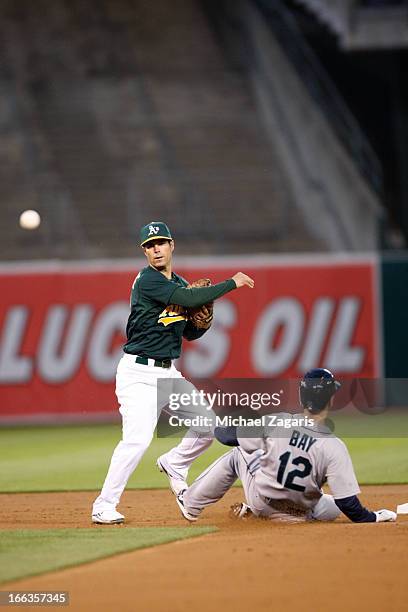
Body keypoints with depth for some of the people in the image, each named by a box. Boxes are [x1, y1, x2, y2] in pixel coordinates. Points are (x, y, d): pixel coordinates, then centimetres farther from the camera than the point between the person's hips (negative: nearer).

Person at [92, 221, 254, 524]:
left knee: (208, 427, 5)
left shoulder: (180, 285, 13)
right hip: (138, 372, -8)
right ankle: (104, 506, -14)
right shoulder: (148, 280, -14)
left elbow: (191, 333, 17)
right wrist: (232, 283, -18)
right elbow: (186, 299, -27)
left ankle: (174, 465, 31)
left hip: (168, 373, 8)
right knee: (138, 438, -21)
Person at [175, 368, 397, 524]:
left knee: (237, 454, 26)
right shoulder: (334, 447, -26)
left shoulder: (277, 422, -19)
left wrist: (219, 428, 19)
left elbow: (227, 435, -4)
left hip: (261, 502, 2)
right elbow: (348, 503, -26)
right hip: (300, 515, -2)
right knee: (333, 508, 31)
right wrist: (375, 517, -9)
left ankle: (191, 504, 37)